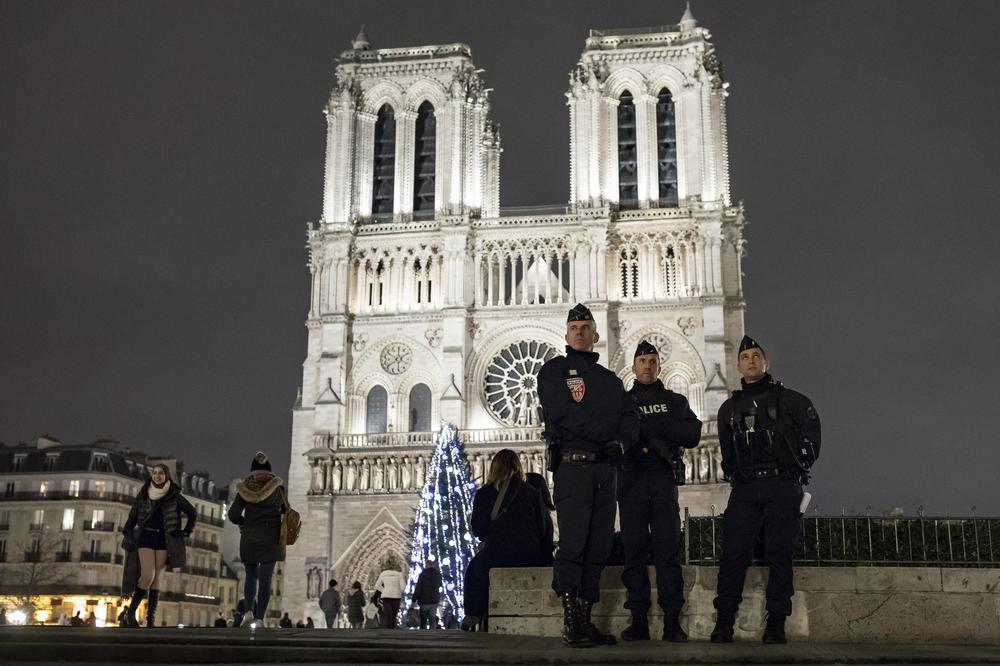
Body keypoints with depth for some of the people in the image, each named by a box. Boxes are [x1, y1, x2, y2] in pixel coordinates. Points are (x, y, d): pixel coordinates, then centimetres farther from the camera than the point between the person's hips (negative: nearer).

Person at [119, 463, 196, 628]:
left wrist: (186, 532, 3)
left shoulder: (174, 496, 6)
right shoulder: (143, 495, 9)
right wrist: (127, 535, -3)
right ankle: (130, 613, -4)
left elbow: (193, 513, 12)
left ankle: (150, 620, -3)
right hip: (145, 537, -1)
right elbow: (132, 517, 10)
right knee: (148, 576, -17)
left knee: (157, 579, -3)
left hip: (164, 540, 1)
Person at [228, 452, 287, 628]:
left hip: (249, 538, 1)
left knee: (251, 576, 15)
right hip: (271, 538, -1)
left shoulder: (245, 488, -1)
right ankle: (259, 618, -8)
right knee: (265, 578, -1)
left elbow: (233, 515, -2)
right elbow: (286, 509, 11)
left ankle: (249, 610, -4)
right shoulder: (277, 486, -2)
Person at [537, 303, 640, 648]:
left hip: (606, 468, 6)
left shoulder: (610, 380, 24)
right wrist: (605, 435, -10)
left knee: (598, 548, 4)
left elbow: (630, 420, 14)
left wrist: (622, 442, -8)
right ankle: (572, 625, -12)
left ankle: (584, 621, 7)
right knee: (573, 544, -12)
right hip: (573, 462, -6)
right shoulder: (554, 370, 7)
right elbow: (562, 413, -10)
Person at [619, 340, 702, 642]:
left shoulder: (675, 401, 17)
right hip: (631, 480, 0)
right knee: (634, 549, -3)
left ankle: (672, 621, -6)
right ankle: (638, 620, -1)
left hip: (663, 480, 0)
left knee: (668, 549, -6)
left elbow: (693, 435, 0)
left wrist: (652, 424, -9)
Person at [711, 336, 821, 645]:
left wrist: (798, 467, 1)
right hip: (745, 489, 2)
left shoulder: (790, 399, 9)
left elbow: (812, 434, 6)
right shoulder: (730, 408, 18)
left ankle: (776, 623, 1)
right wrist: (734, 474, 11)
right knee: (733, 553, -6)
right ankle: (724, 622, -5)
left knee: (779, 555, -3)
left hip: (782, 487, -2)